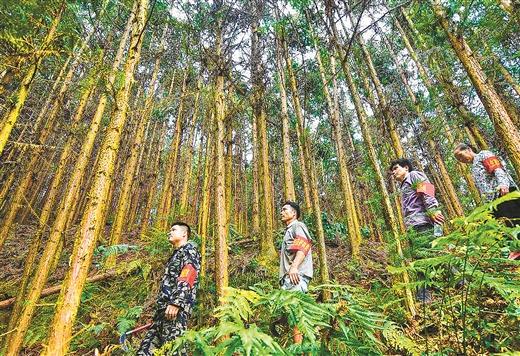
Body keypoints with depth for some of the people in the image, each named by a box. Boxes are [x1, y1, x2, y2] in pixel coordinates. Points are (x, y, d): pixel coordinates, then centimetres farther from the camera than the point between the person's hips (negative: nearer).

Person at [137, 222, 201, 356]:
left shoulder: (189, 249, 0)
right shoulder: (176, 254, 28)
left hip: (176, 308, -9)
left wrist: (176, 302, -24)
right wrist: (160, 308, 24)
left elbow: (188, 277, -15)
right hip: (164, 308, 10)